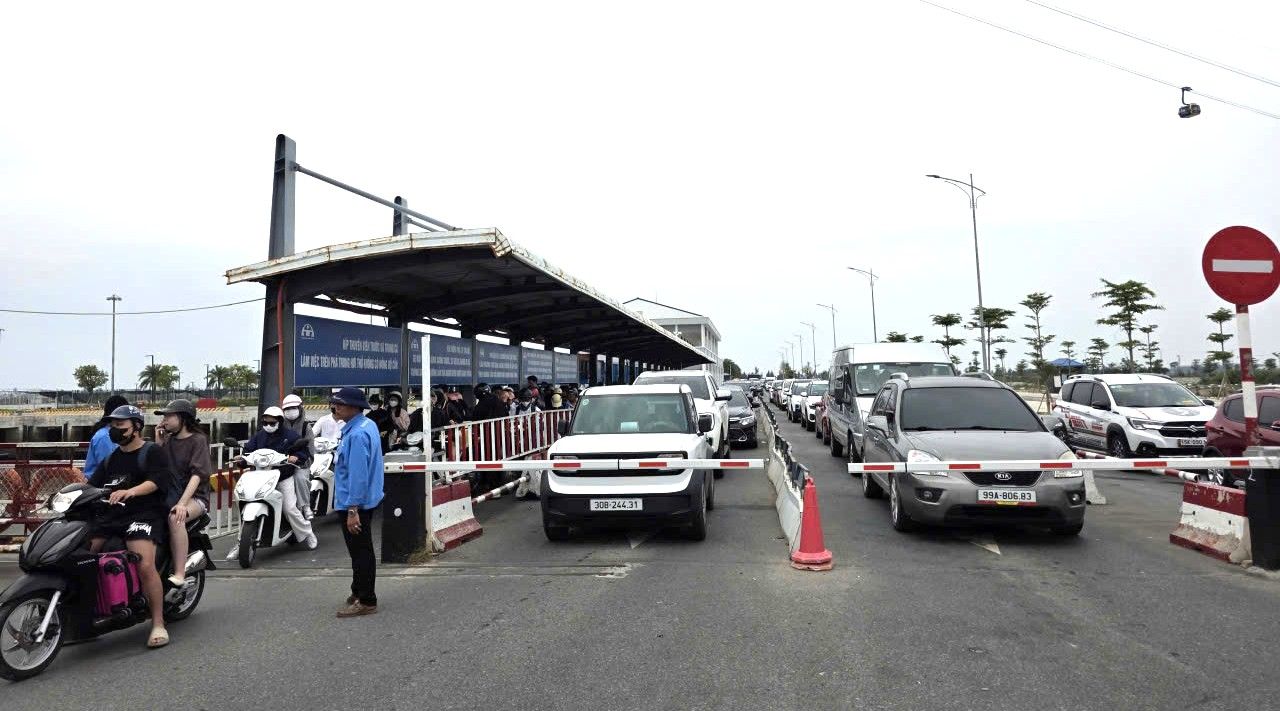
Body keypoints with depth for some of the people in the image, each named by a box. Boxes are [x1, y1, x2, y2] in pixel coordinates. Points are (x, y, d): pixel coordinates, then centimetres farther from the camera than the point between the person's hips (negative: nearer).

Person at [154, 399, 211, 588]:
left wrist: (182, 503, -29)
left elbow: (197, 474, -16)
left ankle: (179, 575, -34)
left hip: (195, 497, -6)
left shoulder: (198, 440, -4)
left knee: (175, 517, -35)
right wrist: (158, 443, 4)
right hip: (170, 495, 6)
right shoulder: (168, 440, 15)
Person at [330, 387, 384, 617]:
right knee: (360, 551, 20)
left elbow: (358, 475, -27)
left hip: (355, 503, -10)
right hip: (366, 499, 10)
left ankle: (366, 601, 10)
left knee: (361, 552, 0)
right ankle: (359, 592, 34)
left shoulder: (356, 435, -24)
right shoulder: (367, 424, 8)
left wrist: (353, 510, -26)